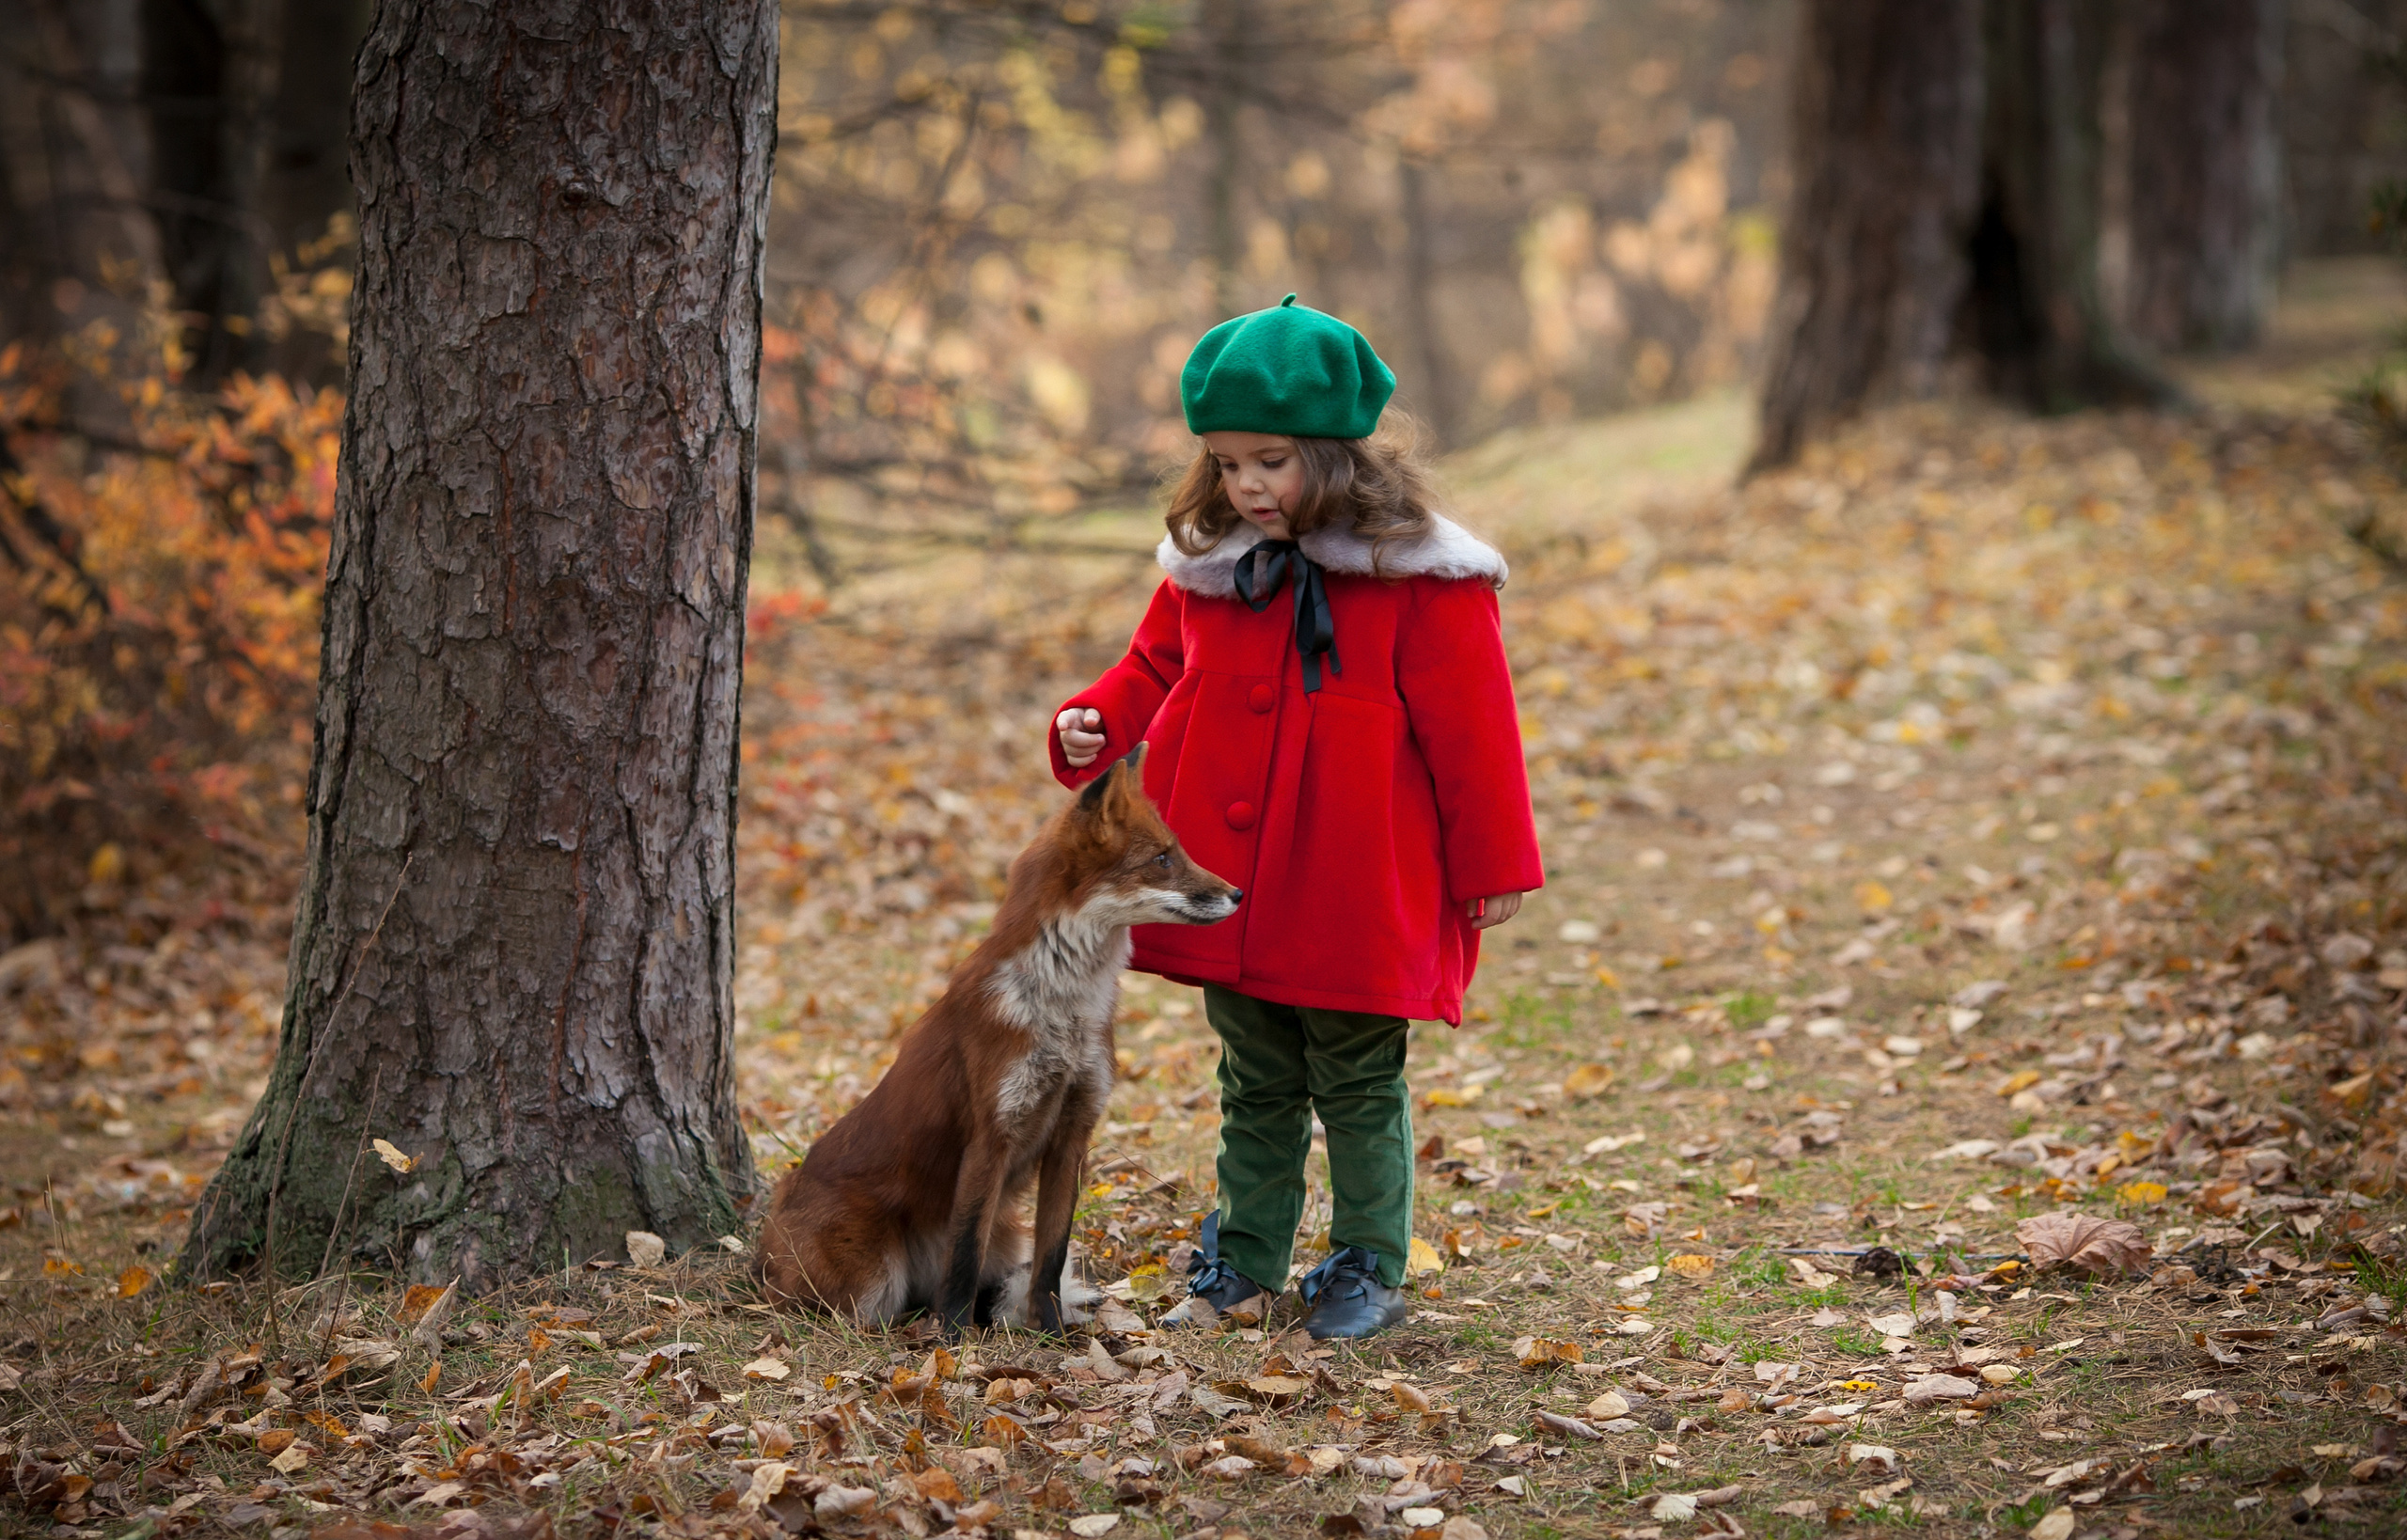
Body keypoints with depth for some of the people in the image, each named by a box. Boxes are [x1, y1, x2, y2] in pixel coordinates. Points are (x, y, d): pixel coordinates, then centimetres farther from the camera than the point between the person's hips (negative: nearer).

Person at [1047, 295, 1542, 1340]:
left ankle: (1369, 1271, 21)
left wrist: (1491, 864, -6)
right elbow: (1156, 672, 16)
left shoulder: (1419, 579, -12)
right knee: (1256, 1086, 17)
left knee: (1358, 1087, 7)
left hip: (1358, 896, -5)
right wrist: (1096, 725, -5)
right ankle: (1245, 1264, 28)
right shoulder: (1206, 567, 4)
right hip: (1230, 888, 5)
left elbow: (1470, 729, -8)